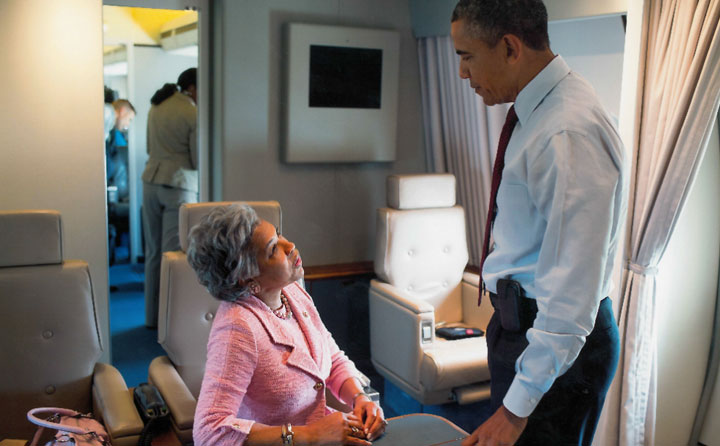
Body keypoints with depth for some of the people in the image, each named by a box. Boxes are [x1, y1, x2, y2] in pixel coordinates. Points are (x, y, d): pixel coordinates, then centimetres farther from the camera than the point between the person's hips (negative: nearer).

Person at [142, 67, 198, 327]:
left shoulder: (157, 105, 12)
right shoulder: (194, 115, -11)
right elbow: (199, 162, -9)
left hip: (151, 181, 7)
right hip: (179, 186, -7)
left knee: (154, 252, 12)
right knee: (174, 255, -2)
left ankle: (152, 316, 20)